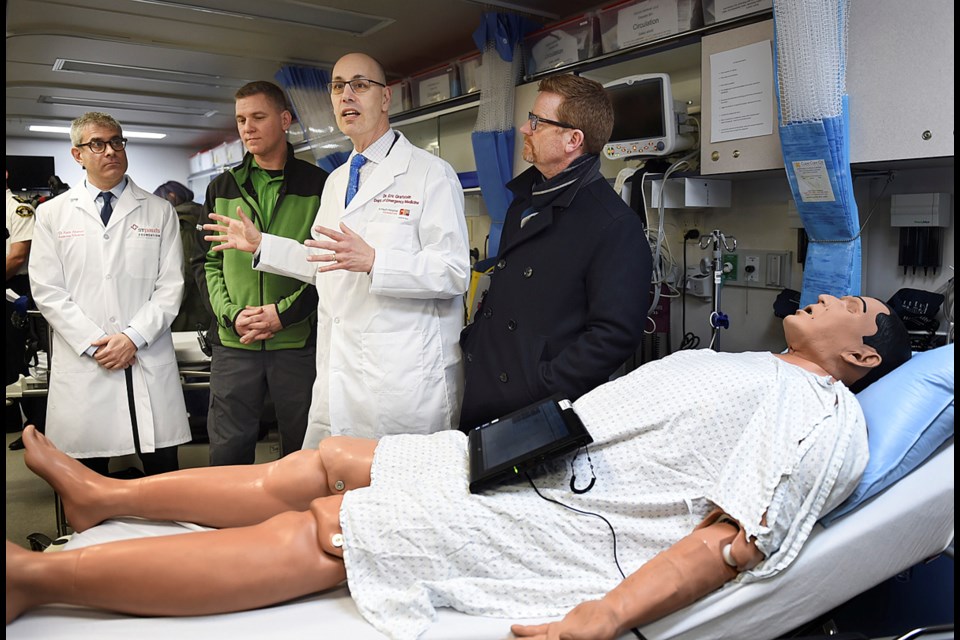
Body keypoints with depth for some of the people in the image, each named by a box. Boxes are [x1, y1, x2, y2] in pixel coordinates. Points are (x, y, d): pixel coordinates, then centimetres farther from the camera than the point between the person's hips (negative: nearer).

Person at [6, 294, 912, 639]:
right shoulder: (737, 367, 24)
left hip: (561, 520, -8)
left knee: (318, 534, -15)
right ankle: (99, 495, 20)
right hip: (521, 455, 8)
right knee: (320, 464, 5)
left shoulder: (824, 423, -3)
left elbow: (736, 538, -16)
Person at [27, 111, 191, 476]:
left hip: (148, 362, 0)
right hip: (82, 364, 0)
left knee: (162, 469, 3)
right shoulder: (52, 214, 9)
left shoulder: (159, 211, 9)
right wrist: (93, 343, -7)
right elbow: (47, 290, 3)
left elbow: (170, 285, 3)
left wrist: (134, 337, -9)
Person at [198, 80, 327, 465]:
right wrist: (232, 314, -6)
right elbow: (209, 263, 10)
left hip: (299, 340, -2)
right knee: (227, 454, 7)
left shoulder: (317, 184, 2)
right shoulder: (222, 188, 12)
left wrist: (285, 311, -12)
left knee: (302, 453, 9)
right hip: (234, 343, 3)